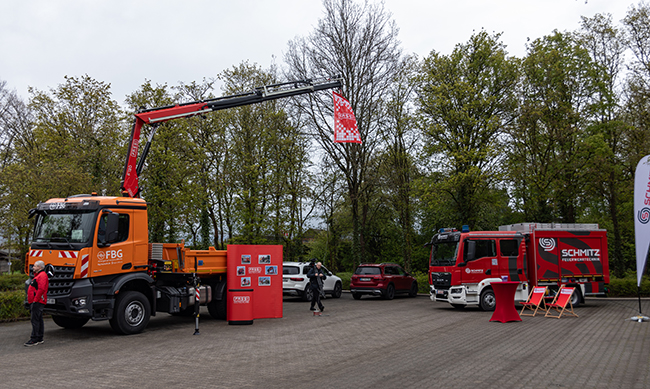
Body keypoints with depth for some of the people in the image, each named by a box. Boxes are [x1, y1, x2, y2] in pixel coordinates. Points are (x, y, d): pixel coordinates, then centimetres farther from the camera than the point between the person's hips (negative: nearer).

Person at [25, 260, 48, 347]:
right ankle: (39, 339, 17)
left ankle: (34, 340, -10)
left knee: (35, 320, -11)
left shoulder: (42, 275, -13)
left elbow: (41, 289, -23)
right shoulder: (38, 275, 22)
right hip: (36, 302, 11)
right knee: (39, 320, 12)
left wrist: (35, 300, -22)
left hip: (37, 302, -11)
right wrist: (32, 301, 19)